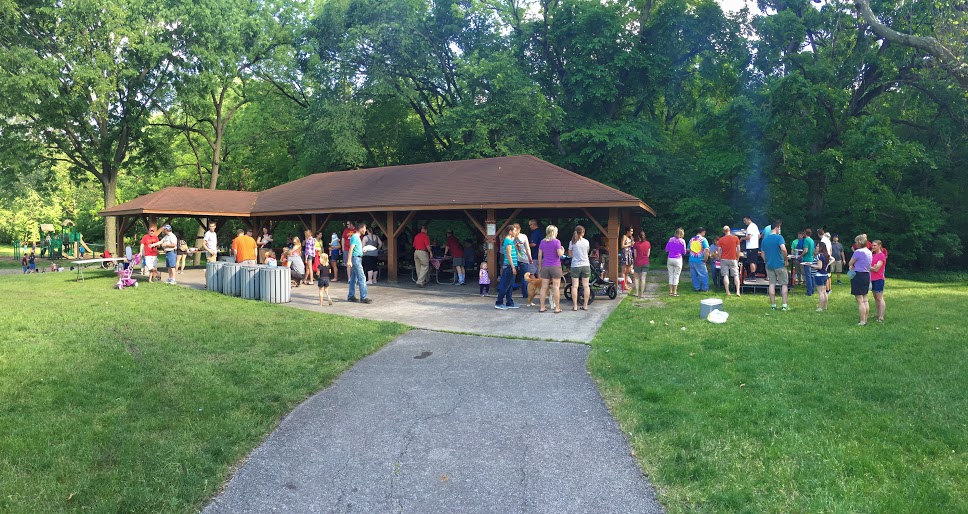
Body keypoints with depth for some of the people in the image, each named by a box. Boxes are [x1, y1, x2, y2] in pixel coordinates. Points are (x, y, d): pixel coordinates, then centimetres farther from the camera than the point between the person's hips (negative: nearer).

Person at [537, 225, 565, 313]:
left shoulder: (542, 242, 6)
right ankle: (557, 308, 3)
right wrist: (563, 250, 8)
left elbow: (539, 255, 8)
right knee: (556, 287, 1)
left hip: (545, 267, 4)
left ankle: (542, 307, 9)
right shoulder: (556, 241, -7)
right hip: (555, 267, -4)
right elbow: (560, 254, -14)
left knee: (544, 287, 6)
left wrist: (540, 267, 16)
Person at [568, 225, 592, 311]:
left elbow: (570, 255, 3)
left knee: (575, 286, 1)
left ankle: (575, 306, 0)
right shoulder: (586, 242, 0)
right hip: (585, 265, 1)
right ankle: (585, 305, 11)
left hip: (575, 266, -1)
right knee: (586, 286, 7)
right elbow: (587, 251, 13)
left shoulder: (572, 242, -4)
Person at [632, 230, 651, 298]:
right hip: (645, 263, 2)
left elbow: (635, 255, -4)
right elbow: (648, 254, 6)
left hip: (638, 263, -2)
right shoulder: (648, 243, 0)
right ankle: (642, 294, 3)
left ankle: (637, 293, 10)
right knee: (643, 278, 3)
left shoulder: (636, 244, -9)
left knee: (637, 278, 13)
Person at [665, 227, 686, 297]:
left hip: (670, 259, 3)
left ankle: (670, 292, 10)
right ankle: (675, 292, 2)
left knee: (671, 275, 9)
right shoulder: (682, 241, -6)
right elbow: (684, 252, -1)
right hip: (678, 259, -3)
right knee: (676, 276, 3)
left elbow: (666, 250, 7)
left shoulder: (670, 239, 3)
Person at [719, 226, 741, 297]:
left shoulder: (721, 239, 0)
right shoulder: (735, 238, -1)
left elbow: (719, 251, 0)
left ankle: (727, 292, -1)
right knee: (736, 275, 4)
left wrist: (720, 259, 11)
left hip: (724, 259, 0)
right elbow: (738, 249, 1)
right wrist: (738, 258, 12)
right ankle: (738, 291, -6)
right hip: (733, 259, 0)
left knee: (725, 275, 2)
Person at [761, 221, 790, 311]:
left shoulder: (765, 239, 8)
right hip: (780, 265, -5)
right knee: (784, 284, 5)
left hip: (769, 265, 5)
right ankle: (784, 305, 4)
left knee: (772, 284, 7)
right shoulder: (779, 237, -11)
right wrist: (786, 260, -14)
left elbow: (763, 254, 12)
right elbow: (783, 249, -26)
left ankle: (773, 305, 8)